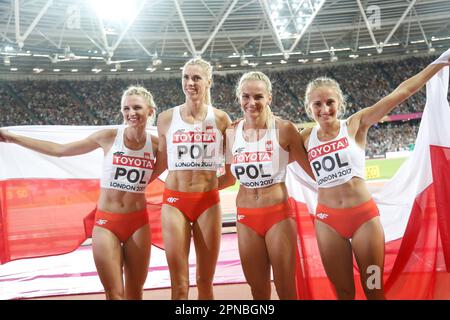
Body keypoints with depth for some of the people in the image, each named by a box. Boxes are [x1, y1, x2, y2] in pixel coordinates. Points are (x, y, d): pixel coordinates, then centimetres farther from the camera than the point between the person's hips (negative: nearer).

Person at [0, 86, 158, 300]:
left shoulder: (156, 144, -3)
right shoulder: (109, 137, -7)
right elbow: (59, 149, 1)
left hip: (138, 223, 2)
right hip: (106, 222, -2)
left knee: (135, 293, 10)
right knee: (115, 294, -1)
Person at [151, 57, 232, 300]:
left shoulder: (220, 119, 2)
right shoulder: (167, 118, 2)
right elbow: (161, 163, 12)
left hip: (208, 202, 0)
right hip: (175, 201, 0)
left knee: (205, 282, 7)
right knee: (179, 286, -1)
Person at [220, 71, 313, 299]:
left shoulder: (284, 129, -8)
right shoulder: (231, 133, 3)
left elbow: (310, 168, 0)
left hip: (278, 215, -3)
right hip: (246, 218, 4)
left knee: (286, 290, 5)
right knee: (258, 291, 12)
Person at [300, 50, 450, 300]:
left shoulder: (355, 124, -3)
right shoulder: (305, 138, 3)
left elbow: (402, 92, -3)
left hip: (364, 214, -1)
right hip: (328, 219, 2)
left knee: (374, 289, 8)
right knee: (343, 292, 12)